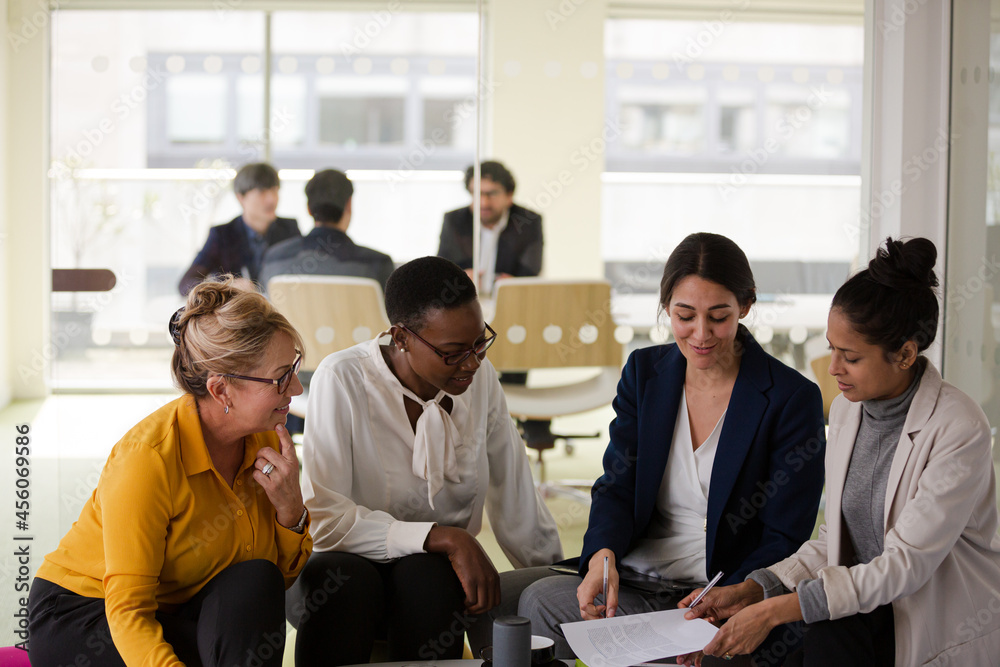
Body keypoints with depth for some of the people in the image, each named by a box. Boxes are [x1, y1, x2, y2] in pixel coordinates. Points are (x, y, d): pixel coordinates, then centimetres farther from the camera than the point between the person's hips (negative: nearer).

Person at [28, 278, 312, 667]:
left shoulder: (266, 439, -7)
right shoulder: (147, 457, -27)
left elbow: (281, 576, 0)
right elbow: (127, 612, -28)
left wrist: (290, 509, -18)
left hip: (173, 613, 6)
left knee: (256, 580, -23)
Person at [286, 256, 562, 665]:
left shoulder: (480, 378, -1)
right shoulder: (342, 381, -17)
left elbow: (517, 504, 7)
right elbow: (323, 518, -23)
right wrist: (444, 538, -28)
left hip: (434, 573, 3)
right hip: (349, 565, -3)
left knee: (427, 576, -33)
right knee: (341, 579, -37)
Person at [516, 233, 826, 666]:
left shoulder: (793, 398, -5)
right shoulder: (644, 371, 9)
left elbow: (785, 540, -5)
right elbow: (616, 487, 5)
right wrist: (603, 554, -19)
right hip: (633, 584, 5)